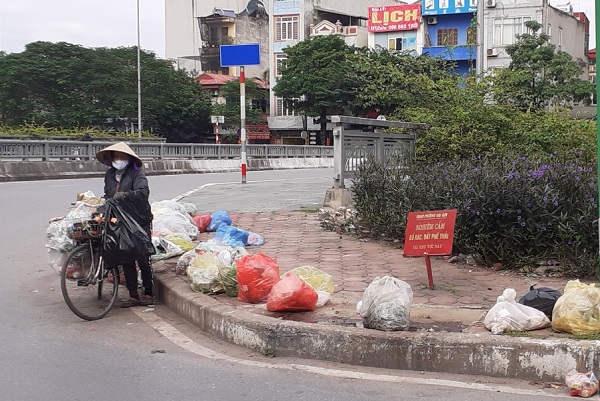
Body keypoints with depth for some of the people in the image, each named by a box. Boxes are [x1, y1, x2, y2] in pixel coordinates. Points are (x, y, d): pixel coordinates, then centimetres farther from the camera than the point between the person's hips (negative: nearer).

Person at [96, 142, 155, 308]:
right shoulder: (110, 174, 13)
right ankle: (133, 296, 14)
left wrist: (124, 195, -35)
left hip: (140, 222, -6)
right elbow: (107, 195, 25)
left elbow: (143, 192, -23)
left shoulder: (137, 172, -8)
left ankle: (148, 294, 9)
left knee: (143, 259, -4)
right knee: (127, 260, 8)